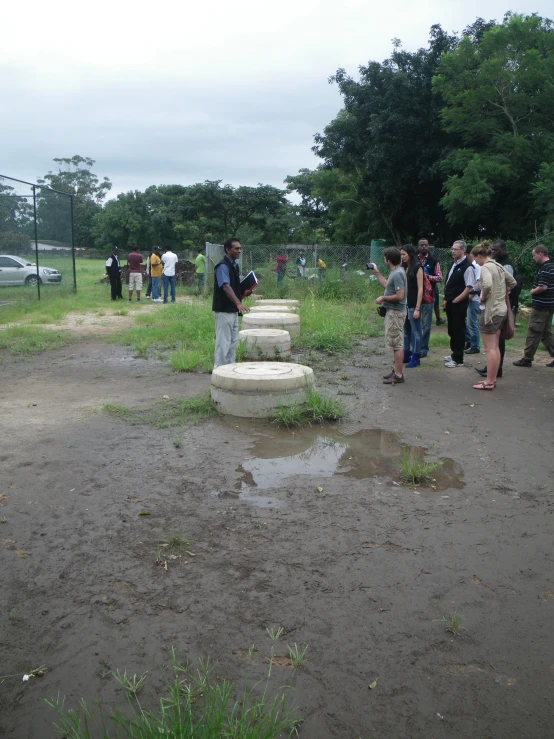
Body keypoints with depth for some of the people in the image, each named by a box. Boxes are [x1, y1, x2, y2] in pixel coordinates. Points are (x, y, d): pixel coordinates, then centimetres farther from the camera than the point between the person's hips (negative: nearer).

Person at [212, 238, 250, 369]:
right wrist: (238, 303, -42)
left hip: (233, 310, 10)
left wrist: (244, 292, 5)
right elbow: (226, 287, -30)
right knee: (223, 342, -6)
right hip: (224, 310, -10)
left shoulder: (234, 265, 13)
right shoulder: (222, 266, -16)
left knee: (233, 341, 14)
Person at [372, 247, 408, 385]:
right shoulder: (394, 272, 12)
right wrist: (376, 272, 27)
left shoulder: (397, 274, -20)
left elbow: (400, 295, -25)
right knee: (395, 343, 16)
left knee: (396, 343, -6)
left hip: (395, 313, -11)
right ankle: (397, 370, 25)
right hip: (392, 312, 11)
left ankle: (398, 375, -2)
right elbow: (387, 285, 27)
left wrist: (383, 298, -14)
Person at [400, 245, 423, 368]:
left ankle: (415, 358, 6)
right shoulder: (404, 268, 12)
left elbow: (420, 289, -12)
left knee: (415, 331, 1)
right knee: (406, 331, 13)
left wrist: (417, 308, -16)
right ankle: (406, 355, 22)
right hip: (404, 304, 7)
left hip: (413, 305, -7)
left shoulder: (417, 268, -8)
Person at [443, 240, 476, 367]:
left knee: (458, 331, 0)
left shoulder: (467, 267, -15)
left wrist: (455, 300, -15)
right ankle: (454, 354, 31)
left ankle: (458, 360, 9)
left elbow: (469, 288, -18)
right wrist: (446, 299, 12)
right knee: (451, 330, 17)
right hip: (450, 303, 8)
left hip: (459, 304, -8)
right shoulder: (453, 264, 11)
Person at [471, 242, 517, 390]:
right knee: (495, 347, 15)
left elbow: (487, 285, -34)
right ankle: (492, 378, 23)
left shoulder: (485, 267, -16)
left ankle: (489, 382, 2)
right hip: (501, 309, 9)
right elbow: (512, 282, 21)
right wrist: (502, 294, 15)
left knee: (490, 348, -3)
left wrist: (482, 298, -18)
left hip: (490, 311, -9)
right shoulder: (499, 266, 10)